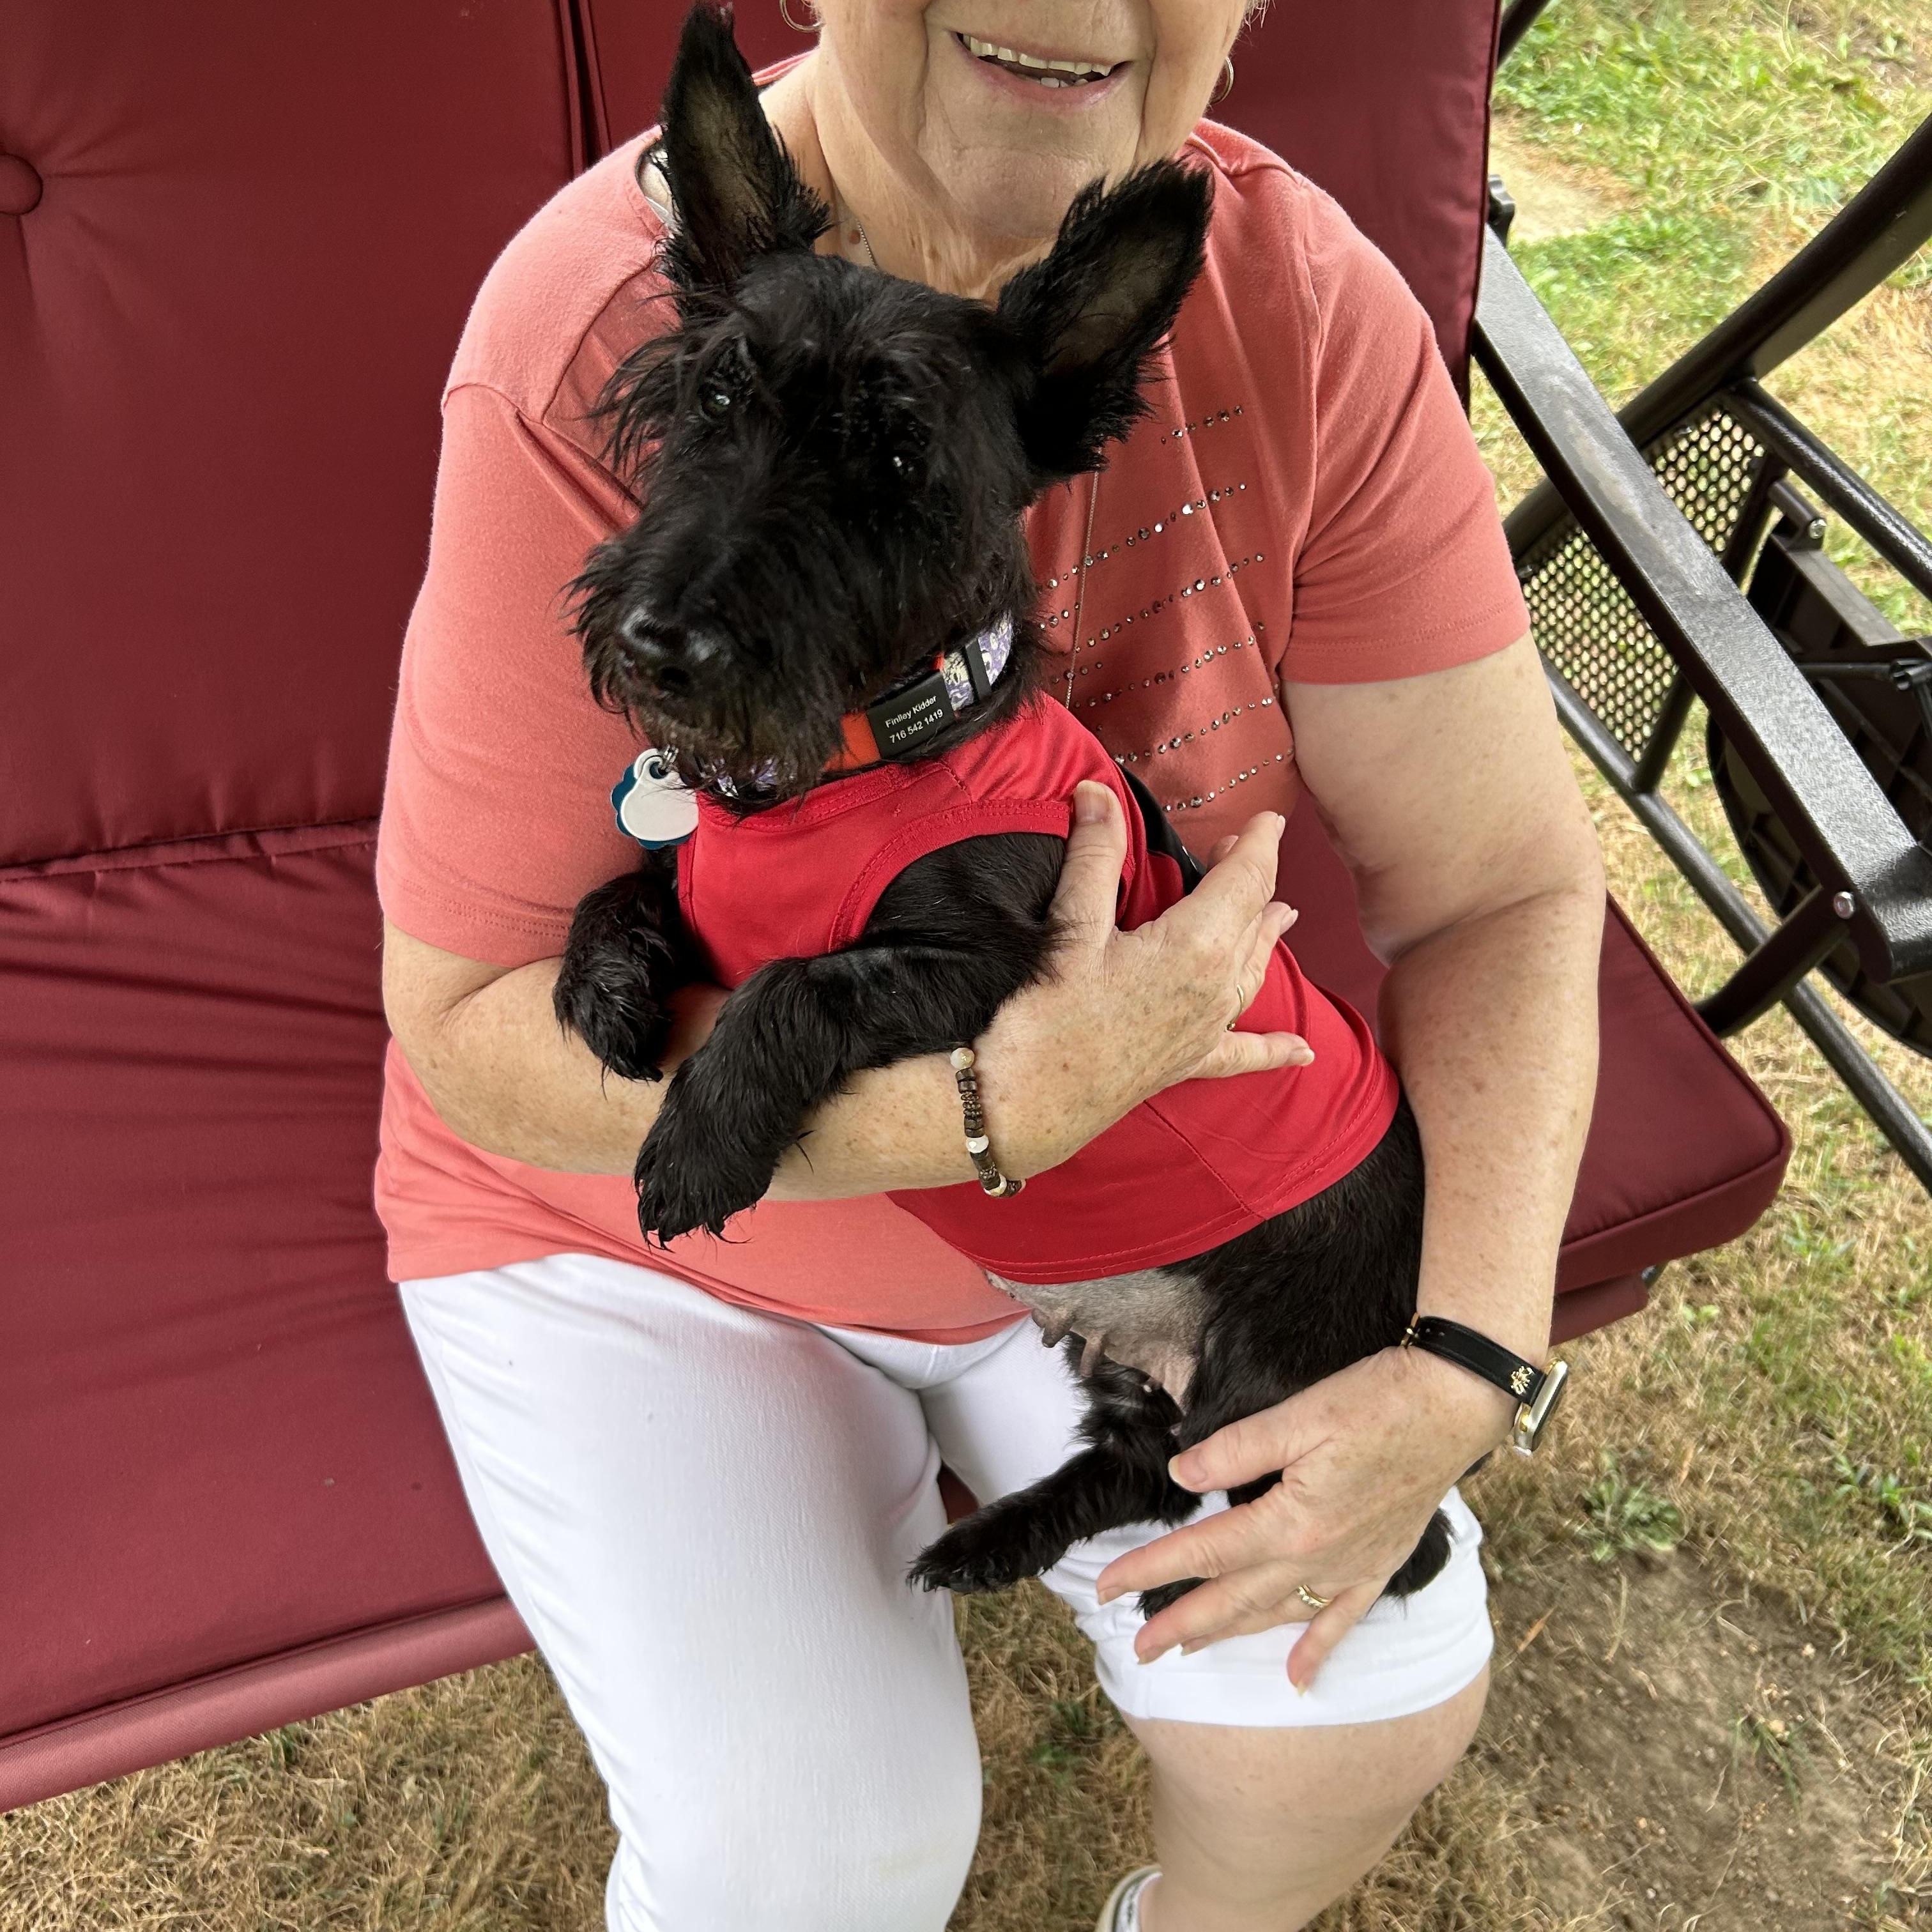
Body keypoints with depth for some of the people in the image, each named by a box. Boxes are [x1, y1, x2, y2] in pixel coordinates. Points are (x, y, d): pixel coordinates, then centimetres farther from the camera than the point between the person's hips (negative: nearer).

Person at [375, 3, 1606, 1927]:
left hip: (1105, 1172, 3)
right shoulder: (603, 338, -27)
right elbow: (472, 1028, -22)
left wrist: (1465, 1366, -24)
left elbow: (1506, 890, -11)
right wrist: (996, 1102, -35)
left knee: (1380, 1699, -6)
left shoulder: (1309, 310, -17)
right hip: (648, 1210, -2)